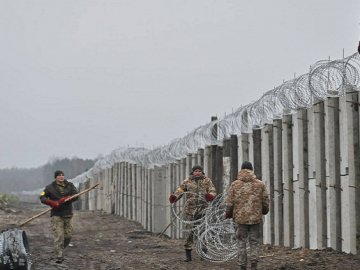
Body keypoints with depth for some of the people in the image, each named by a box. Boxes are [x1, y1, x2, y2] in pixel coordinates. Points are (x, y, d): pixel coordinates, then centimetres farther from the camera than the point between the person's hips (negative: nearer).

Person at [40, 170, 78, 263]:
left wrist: (65, 199, -20)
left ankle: (59, 250, 27)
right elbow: (42, 197, -4)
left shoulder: (70, 185, 8)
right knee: (59, 236, -11)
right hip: (56, 215, -3)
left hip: (68, 214, 3)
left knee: (68, 235, 4)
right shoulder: (50, 187, 3)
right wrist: (51, 202, -21)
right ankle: (59, 256, -10)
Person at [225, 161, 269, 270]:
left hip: (240, 218, 0)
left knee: (242, 242, 9)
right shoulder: (260, 184, 0)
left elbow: (230, 203, -2)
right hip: (256, 218, 0)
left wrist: (228, 214, 15)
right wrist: (264, 211, 24)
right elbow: (265, 202, 4)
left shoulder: (235, 184, -1)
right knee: (254, 242, 9)